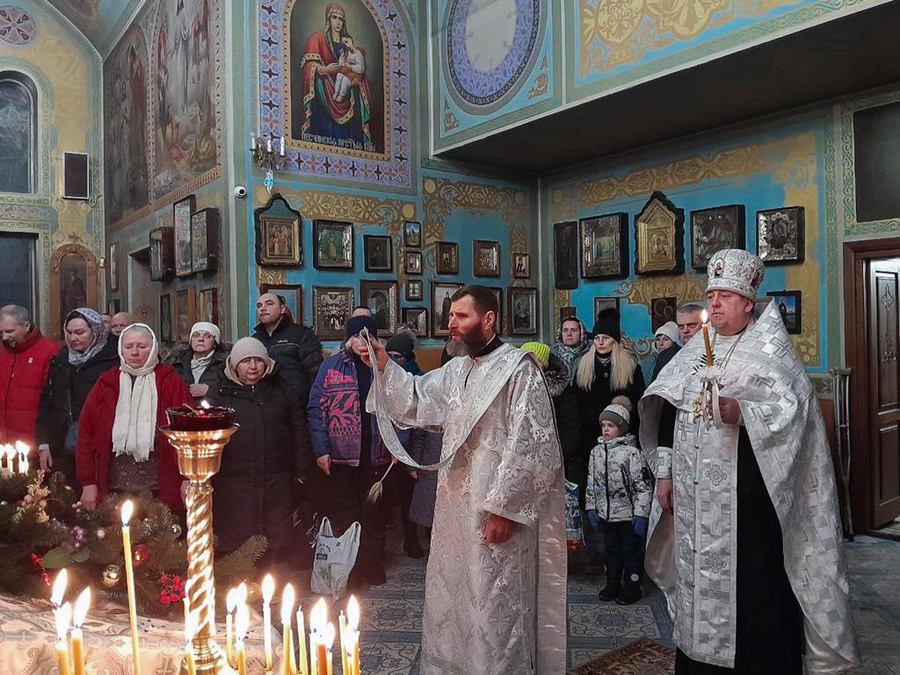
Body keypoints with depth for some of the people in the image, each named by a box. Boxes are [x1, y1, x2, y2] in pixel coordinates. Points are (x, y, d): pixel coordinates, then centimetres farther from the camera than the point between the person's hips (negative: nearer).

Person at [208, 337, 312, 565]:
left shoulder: (281, 390, 10)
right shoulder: (221, 394, 6)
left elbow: (299, 428, 10)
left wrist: (301, 469, 6)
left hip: (278, 480, 2)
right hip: (235, 480, -1)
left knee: (280, 538, 8)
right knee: (235, 538, 3)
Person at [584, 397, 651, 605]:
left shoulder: (632, 453, -16)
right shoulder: (596, 451, 3)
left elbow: (643, 487, -15)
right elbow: (592, 482, 11)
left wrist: (641, 515, -16)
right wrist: (591, 507, 9)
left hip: (629, 515, -5)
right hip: (606, 514, 6)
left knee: (632, 551, 9)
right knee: (611, 551, 18)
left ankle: (632, 588, 24)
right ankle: (612, 584, 33)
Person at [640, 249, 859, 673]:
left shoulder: (769, 349, -2)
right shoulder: (694, 352, 14)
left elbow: (793, 408, -15)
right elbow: (665, 410, 14)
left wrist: (741, 412, -30)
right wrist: (664, 472, 10)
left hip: (747, 495, -5)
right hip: (693, 497, 6)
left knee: (749, 587, 0)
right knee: (697, 580, 12)